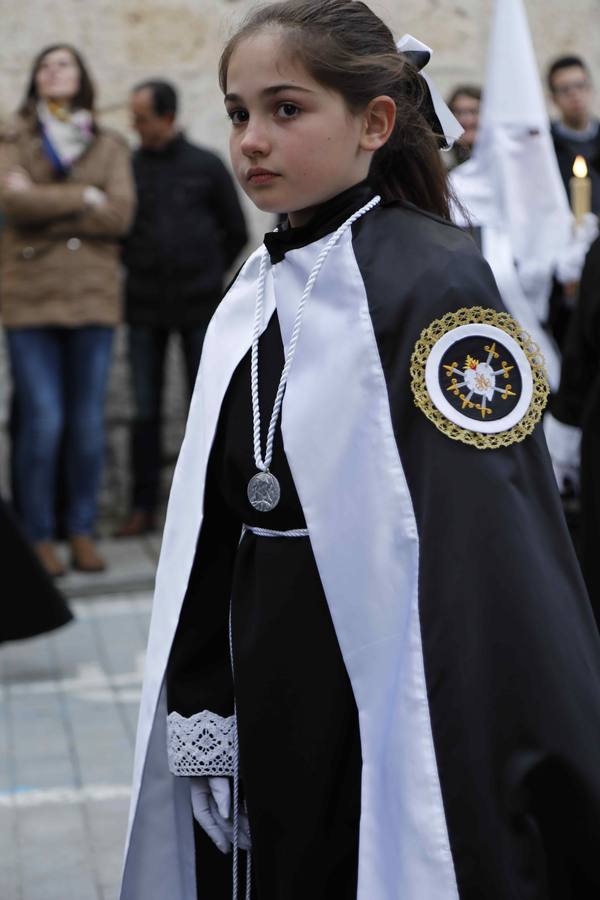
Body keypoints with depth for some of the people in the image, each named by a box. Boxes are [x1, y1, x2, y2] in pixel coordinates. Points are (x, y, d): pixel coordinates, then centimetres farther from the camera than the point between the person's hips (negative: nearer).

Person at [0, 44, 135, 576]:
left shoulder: (110, 147, 11)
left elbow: (121, 214, -6)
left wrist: (45, 204, -9)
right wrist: (84, 198, -8)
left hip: (91, 294, 2)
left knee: (88, 422, 2)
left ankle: (83, 532, 13)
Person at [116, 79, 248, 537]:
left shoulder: (206, 166, 0)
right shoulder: (129, 167, 3)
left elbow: (237, 233, 7)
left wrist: (208, 275, 7)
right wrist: (133, 267, 4)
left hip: (199, 306, -1)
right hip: (144, 308, 2)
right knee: (145, 409, 4)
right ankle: (143, 505, 10)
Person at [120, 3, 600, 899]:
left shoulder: (433, 280, -14)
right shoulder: (254, 296, 9)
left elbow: (504, 560, -20)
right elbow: (215, 536, 13)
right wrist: (199, 709, 10)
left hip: (392, 722, -7)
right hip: (264, 724, 7)